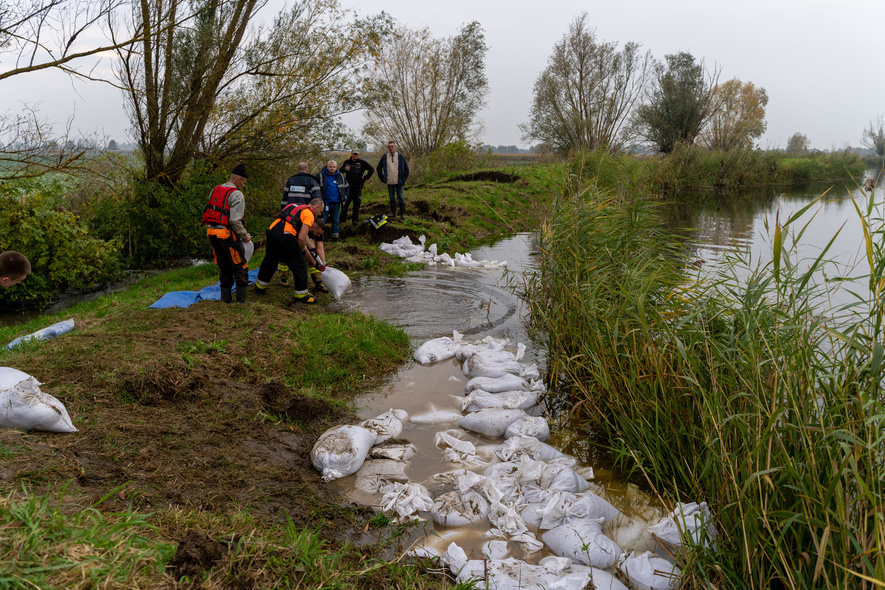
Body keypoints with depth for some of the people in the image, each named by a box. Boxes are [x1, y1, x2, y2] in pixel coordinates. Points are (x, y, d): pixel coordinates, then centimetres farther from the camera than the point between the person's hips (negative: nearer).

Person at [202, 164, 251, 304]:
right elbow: (235, 220, -19)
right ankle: (241, 299, 3)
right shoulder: (237, 194, -12)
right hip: (227, 234, -8)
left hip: (212, 232, 8)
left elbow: (210, 212, 15)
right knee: (240, 266, 2)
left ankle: (225, 297, 21)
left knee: (224, 266, 17)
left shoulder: (215, 190, 13)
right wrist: (245, 235, -7)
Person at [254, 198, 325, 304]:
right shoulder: (309, 214, 2)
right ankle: (302, 296, 14)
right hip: (285, 237, -8)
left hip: (271, 231, 8)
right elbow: (301, 238, -11)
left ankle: (259, 287, 44)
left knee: (269, 260, 28)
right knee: (299, 266, 7)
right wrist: (302, 251, 12)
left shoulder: (295, 207, 28)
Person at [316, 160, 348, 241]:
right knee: (321, 221, -5)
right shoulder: (321, 175, -4)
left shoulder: (340, 176, 9)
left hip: (336, 203, 4)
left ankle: (335, 238, 15)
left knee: (336, 221, 8)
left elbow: (346, 187, 23)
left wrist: (344, 197, 13)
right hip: (325, 203, -4)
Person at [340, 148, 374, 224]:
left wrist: (366, 177, -1)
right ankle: (342, 219, 8)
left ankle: (355, 219, 9)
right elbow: (340, 170, 19)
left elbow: (372, 169, 6)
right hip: (348, 186, 1)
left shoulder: (362, 163, 2)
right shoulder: (347, 162, 9)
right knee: (345, 203, 0)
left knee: (357, 204, 1)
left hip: (357, 187, -1)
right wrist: (344, 169, -4)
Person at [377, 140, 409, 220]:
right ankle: (393, 213, 17)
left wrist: (404, 179, 2)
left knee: (400, 198, 0)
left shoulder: (400, 156, 1)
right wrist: (382, 178, 7)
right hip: (390, 182, 2)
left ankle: (402, 213, 5)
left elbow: (406, 168, 7)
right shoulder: (385, 157, 4)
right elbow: (379, 168, 13)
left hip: (399, 182, -2)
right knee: (392, 198, 8)